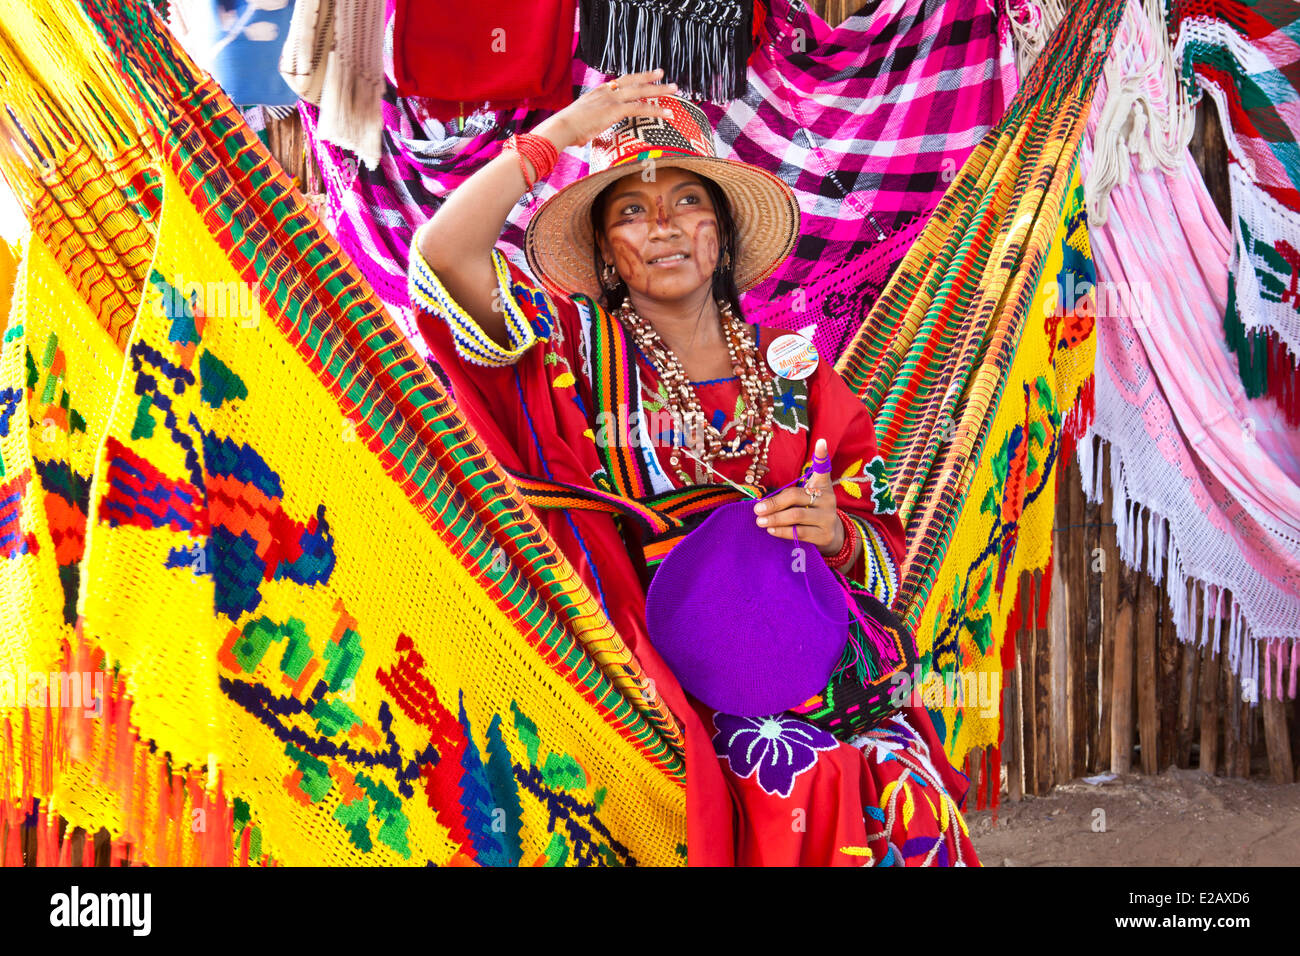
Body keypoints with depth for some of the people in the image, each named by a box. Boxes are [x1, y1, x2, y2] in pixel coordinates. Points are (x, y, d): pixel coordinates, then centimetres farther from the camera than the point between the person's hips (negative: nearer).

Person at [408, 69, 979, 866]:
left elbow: (883, 547, 12)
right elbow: (444, 254, -8)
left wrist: (836, 533, -11)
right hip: (662, 650, -2)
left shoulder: (791, 371, 13)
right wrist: (559, 134, -6)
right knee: (809, 778, -28)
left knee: (905, 788, -23)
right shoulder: (583, 346, 7)